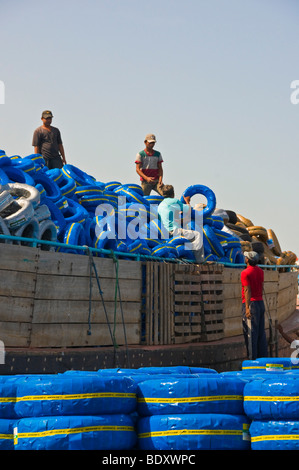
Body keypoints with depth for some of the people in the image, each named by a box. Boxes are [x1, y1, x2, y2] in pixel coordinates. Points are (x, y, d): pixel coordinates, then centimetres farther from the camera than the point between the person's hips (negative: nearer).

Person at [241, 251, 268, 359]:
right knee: (261, 331, 12)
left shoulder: (245, 272, -13)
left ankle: (252, 357, -4)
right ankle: (263, 355, 15)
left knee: (250, 332, -4)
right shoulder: (260, 271, 11)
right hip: (261, 302, 8)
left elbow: (247, 290, -17)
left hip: (251, 303, -8)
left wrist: (247, 308, -18)